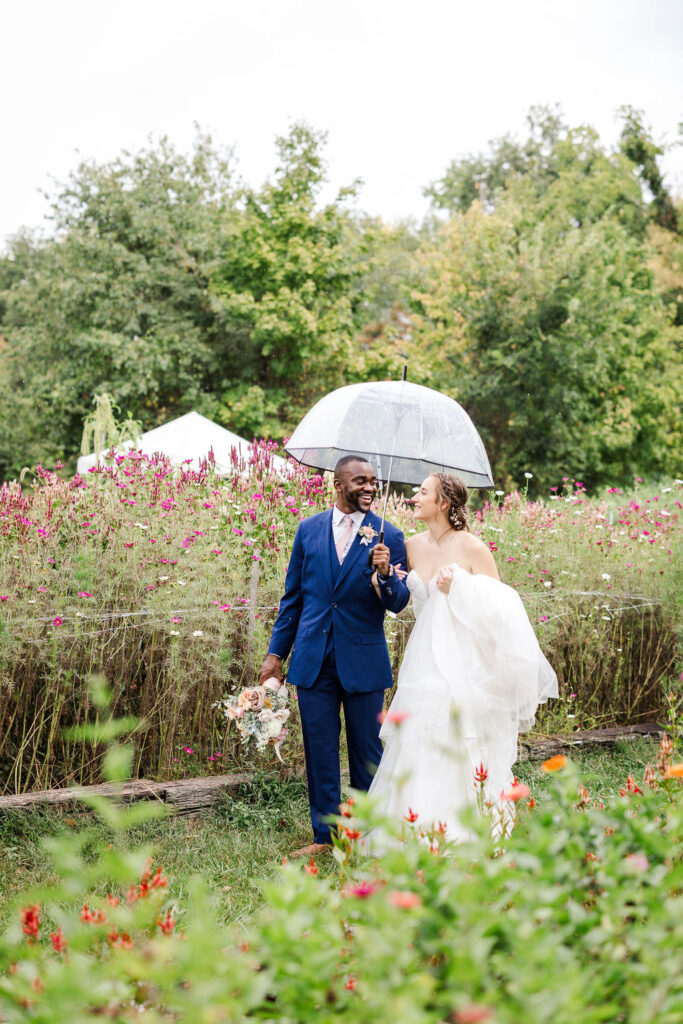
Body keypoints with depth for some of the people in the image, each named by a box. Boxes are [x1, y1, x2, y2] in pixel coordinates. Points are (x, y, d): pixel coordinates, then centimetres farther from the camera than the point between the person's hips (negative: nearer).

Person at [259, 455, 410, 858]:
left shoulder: (388, 536, -2)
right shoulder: (309, 529, 5)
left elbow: (398, 602, -5)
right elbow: (293, 595, 11)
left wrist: (385, 573, -25)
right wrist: (276, 651, 10)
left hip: (363, 661, -2)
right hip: (313, 659, 2)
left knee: (367, 749, 7)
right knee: (319, 750, 8)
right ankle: (325, 835, 20)